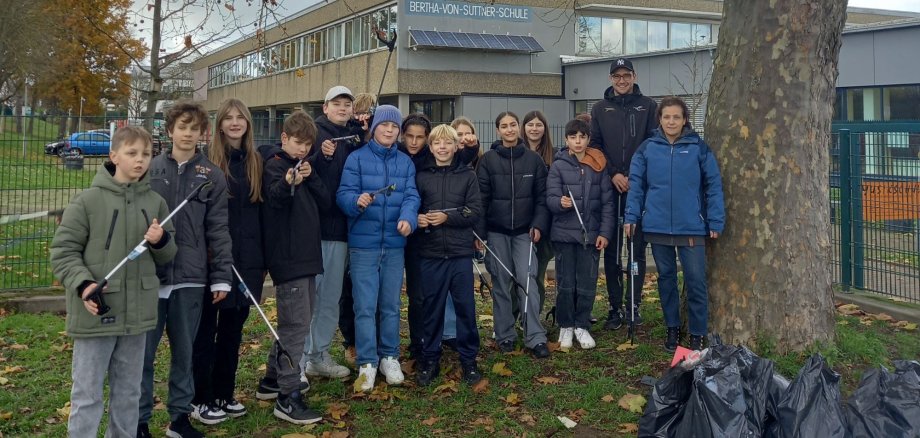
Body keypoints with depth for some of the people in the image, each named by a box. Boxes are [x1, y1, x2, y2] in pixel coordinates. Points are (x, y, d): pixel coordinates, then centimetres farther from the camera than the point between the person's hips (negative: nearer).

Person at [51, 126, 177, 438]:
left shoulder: (156, 203, 4)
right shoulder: (87, 201, -8)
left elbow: (167, 255, 12)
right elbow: (63, 250, -5)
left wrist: (161, 241, -11)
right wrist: (83, 284, -20)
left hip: (136, 312, 4)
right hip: (95, 313, -4)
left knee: (128, 391, 17)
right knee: (87, 394, 4)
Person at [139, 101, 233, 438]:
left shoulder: (213, 176, 4)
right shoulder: (151, 169, 4)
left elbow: (218, 230, 2)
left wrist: (221, 277, -1)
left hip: (190, 277, 0)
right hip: (149, 274, 0)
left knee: (184, 351, 10)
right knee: (143, 351, 5)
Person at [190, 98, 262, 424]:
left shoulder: (255, 161, 10)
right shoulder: (207, 158, -5)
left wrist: (261, 255, 9)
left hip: (246, 257, 5)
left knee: (233, 329, 13)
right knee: (206, 329, 4)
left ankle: (224, 394, 24)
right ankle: (200, 399, 14)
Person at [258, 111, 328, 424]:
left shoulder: (306, 167, 16)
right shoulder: (275, 165, -7)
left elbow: (325, 204, 6)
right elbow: (273, 198, -27)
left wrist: (310, 178, -10)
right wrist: (289, 182, -48)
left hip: (307, 254, 9)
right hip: (287, 256, -9)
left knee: (296, 321, 16)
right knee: (297, 324, -11)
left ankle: (272, 380, 28)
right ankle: (288, 397, -8)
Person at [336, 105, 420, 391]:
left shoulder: (406, 162, 9)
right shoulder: (357, 158, -2)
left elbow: (411, 195, -2)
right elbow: (343, 194, -10)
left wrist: (408, 218, -22)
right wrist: (358, 201, -32)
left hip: (394, 243, 3)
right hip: (364, 242, -3)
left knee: (391, 305, 12)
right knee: (365, 306, -3)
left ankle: (389, 357, 24)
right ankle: (367, 362, 6)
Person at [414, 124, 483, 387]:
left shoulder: (467, 175, 4)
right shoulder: (421, 175, 6)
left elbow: (475, 211, -2)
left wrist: (447, 217, -15)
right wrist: (416, 218, -14)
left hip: (460, 252, 0)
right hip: (430, 253, 1)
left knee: (465, 306, 4)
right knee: (431, 307, 7)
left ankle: (469, 359, 17)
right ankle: (430, 360, 18)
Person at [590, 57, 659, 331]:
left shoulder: (647, 107, 7)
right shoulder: (600, 109, 11)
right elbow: (594, 145, 5)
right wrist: (613, 174, -8)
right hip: (610, 188, 1)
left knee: (637, 249, 3)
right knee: (612, 251, 4)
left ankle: (634, 305, 11)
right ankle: (615, 308, 11)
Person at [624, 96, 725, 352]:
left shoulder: (699, 148, -2)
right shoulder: (647, 149, 3)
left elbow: (713, 185, 0)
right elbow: (636, 184, 6)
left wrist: (716, 222, -4)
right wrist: (631, 216, -2)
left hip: (692, 227, -2)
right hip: (658, 226, 2)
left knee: (696, 281, -1)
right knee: (666, 279, 13)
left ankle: (697, 335, 12)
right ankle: (672, 329, 27)